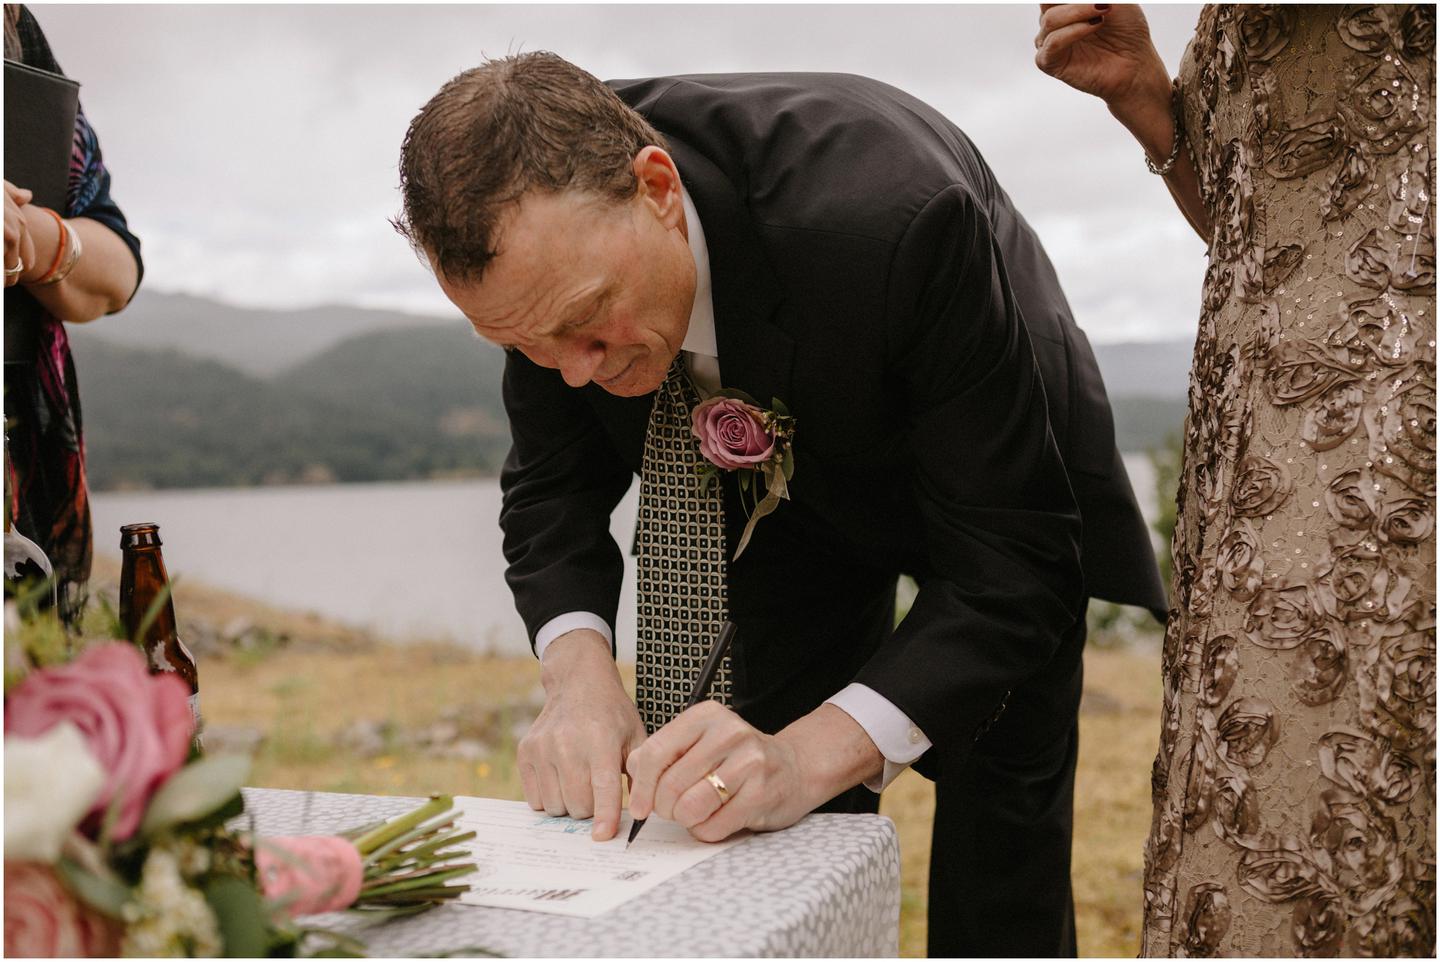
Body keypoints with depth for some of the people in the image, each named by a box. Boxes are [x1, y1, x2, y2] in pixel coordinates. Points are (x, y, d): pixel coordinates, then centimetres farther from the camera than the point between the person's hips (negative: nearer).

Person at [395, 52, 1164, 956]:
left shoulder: (887, 215, -42)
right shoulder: (551, 247, -26)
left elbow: (1011, 562, -36)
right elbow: (553, 483, -11)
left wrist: (812, 754, -47)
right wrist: (580, 671, -30)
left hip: (991, 486, -3)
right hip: (785, 483, 4)